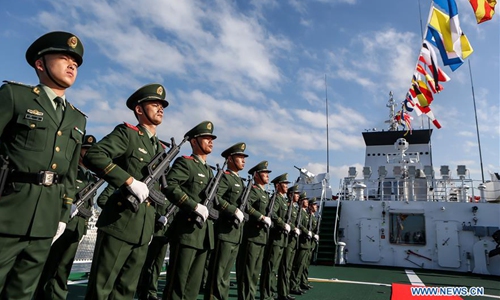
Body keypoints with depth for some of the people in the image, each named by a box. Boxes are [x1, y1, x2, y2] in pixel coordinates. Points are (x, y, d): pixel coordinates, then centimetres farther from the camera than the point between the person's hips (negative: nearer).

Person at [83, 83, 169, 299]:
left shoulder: (161, 148, 17)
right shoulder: (126, 133, -5)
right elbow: (93, 156, -20)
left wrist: (159, 213, 15)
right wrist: (130, 181, -25)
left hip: (144, 229, 7)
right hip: (119, 222, -7)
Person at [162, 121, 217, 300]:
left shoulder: (209, 170, 21)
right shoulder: (185, 163, -5)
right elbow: (170, 186, -21)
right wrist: (195, 206, -23)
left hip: (204, 233, 8)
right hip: (187, 230, -8)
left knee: (193, 285, 13)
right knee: (177, 282, -2)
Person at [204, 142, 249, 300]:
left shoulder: (240, 181, 20)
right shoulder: (224, 177, -9)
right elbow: (215, 198, -25)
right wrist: (234, 210, -24)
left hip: (236, 233, 9)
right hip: (225, 232, -9)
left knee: (226, 273, 15)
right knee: (218, 272, -3)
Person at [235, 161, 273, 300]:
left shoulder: (265, 194, 21)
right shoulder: (253, 190, -9)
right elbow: (245, 205, -27)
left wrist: (268, 220, 8)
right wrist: (262, 217, -23)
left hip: (261, 235, 10)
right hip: (252, 235, -10)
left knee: (255, 271, 14)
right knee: (247, 270, -4)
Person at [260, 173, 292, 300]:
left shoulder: (283, 200, 20)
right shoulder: (276, 198, -12)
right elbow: (272, 214, -29)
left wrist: (287, 226, 11)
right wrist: (284, 225, -23)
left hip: (281, 238, 10)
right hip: (275, 237, -10)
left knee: (274, 268, 15)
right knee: (270, 268, -6)